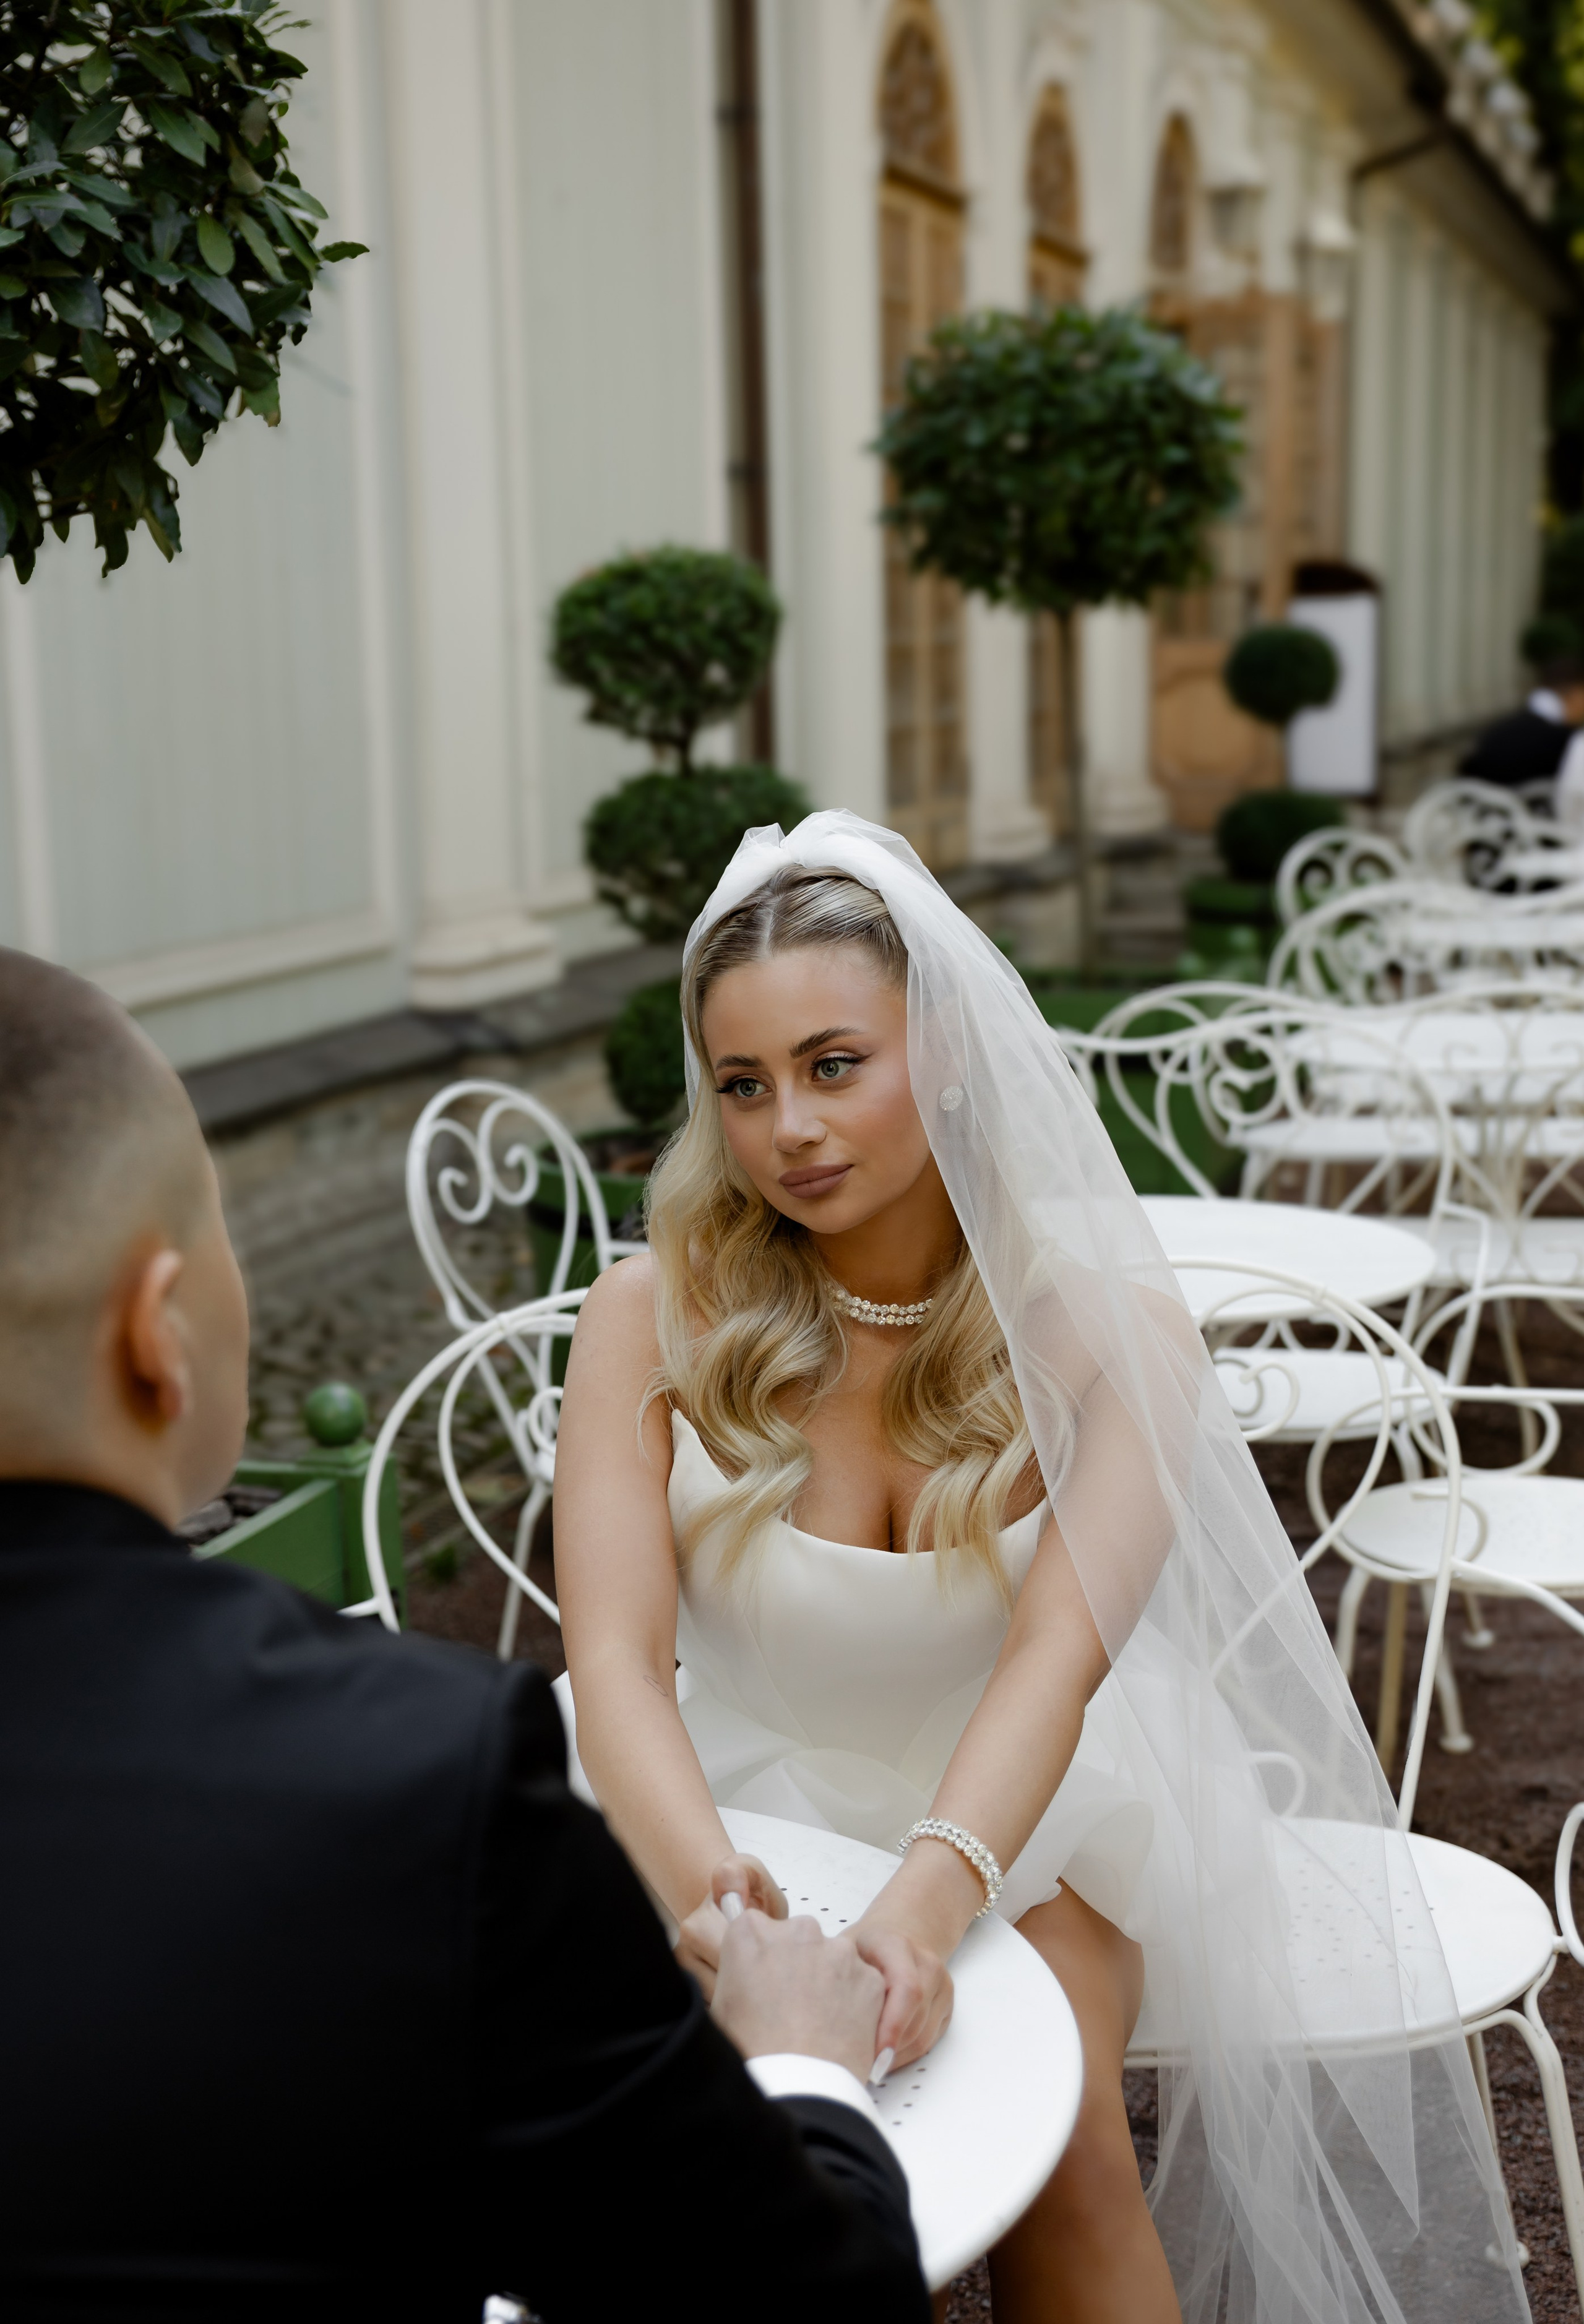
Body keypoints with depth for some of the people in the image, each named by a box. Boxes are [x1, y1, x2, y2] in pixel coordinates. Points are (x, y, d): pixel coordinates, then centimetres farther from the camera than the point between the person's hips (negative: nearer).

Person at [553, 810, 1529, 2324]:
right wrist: (708, 1892, -42)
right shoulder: (652, 1319, -12)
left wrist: (932, 1899, -45)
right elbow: (614, 1659, -21)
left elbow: (1057, 1660, -26)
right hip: (756, 1814, 0)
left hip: (1024, 1818, 0)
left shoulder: (1104, 1320, -13)